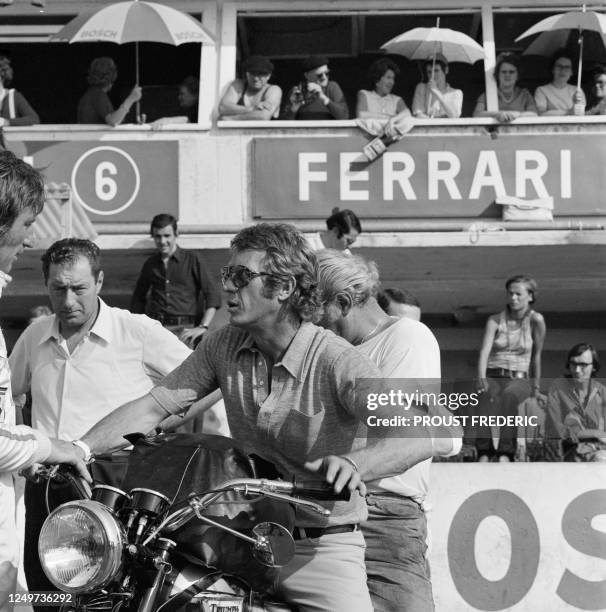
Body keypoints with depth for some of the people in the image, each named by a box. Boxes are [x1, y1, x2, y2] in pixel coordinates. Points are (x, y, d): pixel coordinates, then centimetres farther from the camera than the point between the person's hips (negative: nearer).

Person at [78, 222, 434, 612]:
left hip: (321, 549, -4)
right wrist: (79, 450, -11)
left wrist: (354, 463, -48)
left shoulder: (338, 362, -15)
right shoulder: (224, 346, 4)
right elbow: (154, 405, 4)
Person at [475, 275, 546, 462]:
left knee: (509, 395, -40)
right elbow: (484, 351, -9)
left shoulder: (536, 320, 1)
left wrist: (536, 389, 12)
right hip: (493, 379, 1)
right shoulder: (495, 321, 5)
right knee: (490, 396, -38)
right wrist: (482, 379, -27)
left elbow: (537, 355, 8)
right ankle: (484, 452, -51)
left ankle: (505, 453, -50)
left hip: (519, 381, -1)